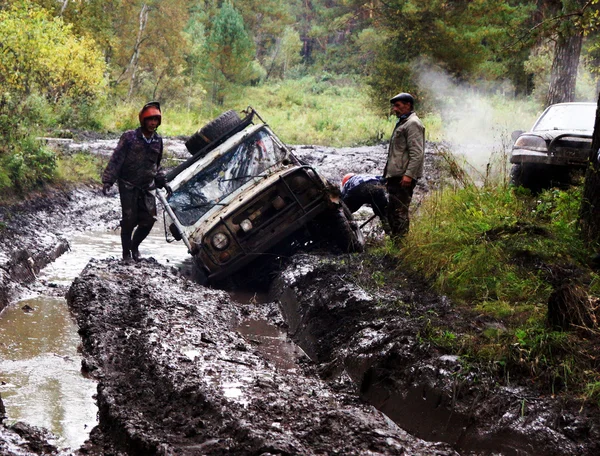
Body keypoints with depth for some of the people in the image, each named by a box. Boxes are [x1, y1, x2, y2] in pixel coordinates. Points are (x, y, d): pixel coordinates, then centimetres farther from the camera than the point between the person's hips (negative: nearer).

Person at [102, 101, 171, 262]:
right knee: (129, 219, -4)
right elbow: (115, 160, -10)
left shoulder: (157, 141, 7)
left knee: (149, 219, -1)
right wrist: (107, 181, -16)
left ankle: (135, 245, 23)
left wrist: (162, 182, 19)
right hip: (128, 186, -4)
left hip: (147, 187, 4)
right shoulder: (129, 137, -10)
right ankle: (126, 251, 15)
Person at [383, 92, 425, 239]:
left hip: (404, 178, -11)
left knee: (400, 211, -10)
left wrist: (409, 174, -25)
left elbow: (417, 153, -19)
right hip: (395, 176, 11)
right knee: (392, 211, 13)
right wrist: (388, 174, 24)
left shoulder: (413, 123, -10)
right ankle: (395, 240, 20)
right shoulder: (402, 123, 22)